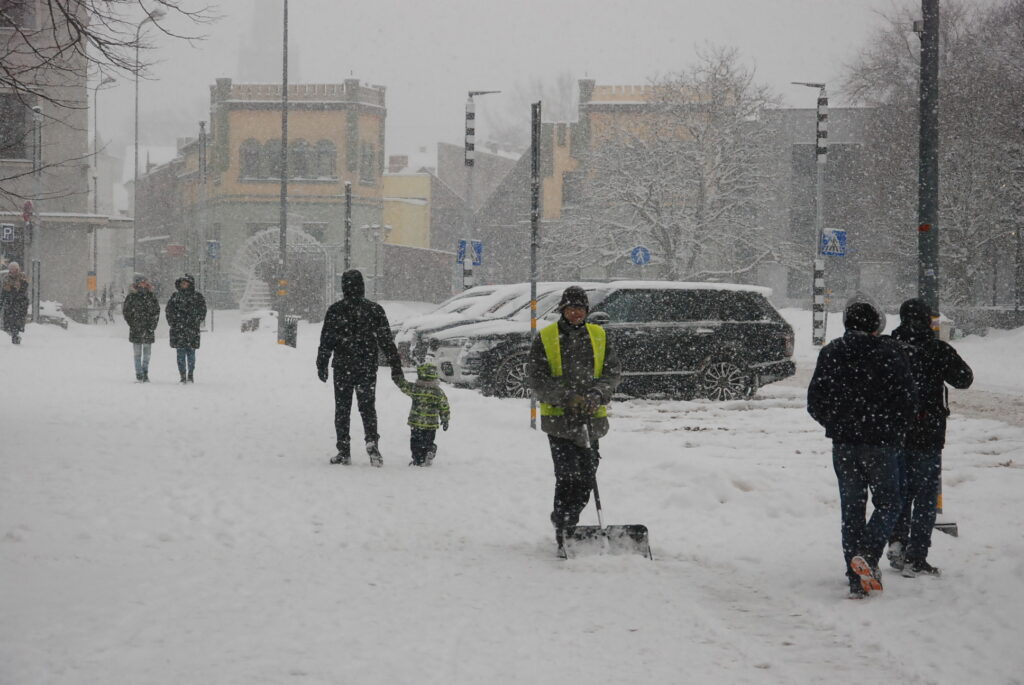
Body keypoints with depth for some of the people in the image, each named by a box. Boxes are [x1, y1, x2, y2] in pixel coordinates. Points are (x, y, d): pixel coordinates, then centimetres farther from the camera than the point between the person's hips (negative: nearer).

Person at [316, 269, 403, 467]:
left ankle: (343, 452, 5)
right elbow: (387, 341, 2)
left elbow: (326, 341, -3)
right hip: (367, 368, 1)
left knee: (342, 409, 8)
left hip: (342, 368, -1)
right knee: (368, 407, 8)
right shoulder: (374, 310, 0)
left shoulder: (335, 310, -5)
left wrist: (321, 365, 5)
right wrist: (396, 366, 6)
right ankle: (372, 441, -14)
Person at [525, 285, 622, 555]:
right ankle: (563, 539, -7)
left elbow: (613, 371, 4)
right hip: (559, 418, -4)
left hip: (592, 418, 4)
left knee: (587, 476, 6)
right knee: (567, 476, -12)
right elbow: (536, 378, -6)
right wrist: (568, 398, -17)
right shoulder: (545, 338, -1)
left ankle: (565, 519, 29)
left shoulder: (598, 336, 8)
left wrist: (597, 395, -15)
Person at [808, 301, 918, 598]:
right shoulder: (889, 352, -6)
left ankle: (857, 579, 5)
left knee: (851, 510, 9)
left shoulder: (830, 353, 4)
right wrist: (896, 430, 8)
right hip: (882, 443, -3)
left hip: (843, 443, 3)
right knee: (887, 505, 8)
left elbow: (815, 402, 4)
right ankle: (867, 555, -17)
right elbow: (908, 398, -9)